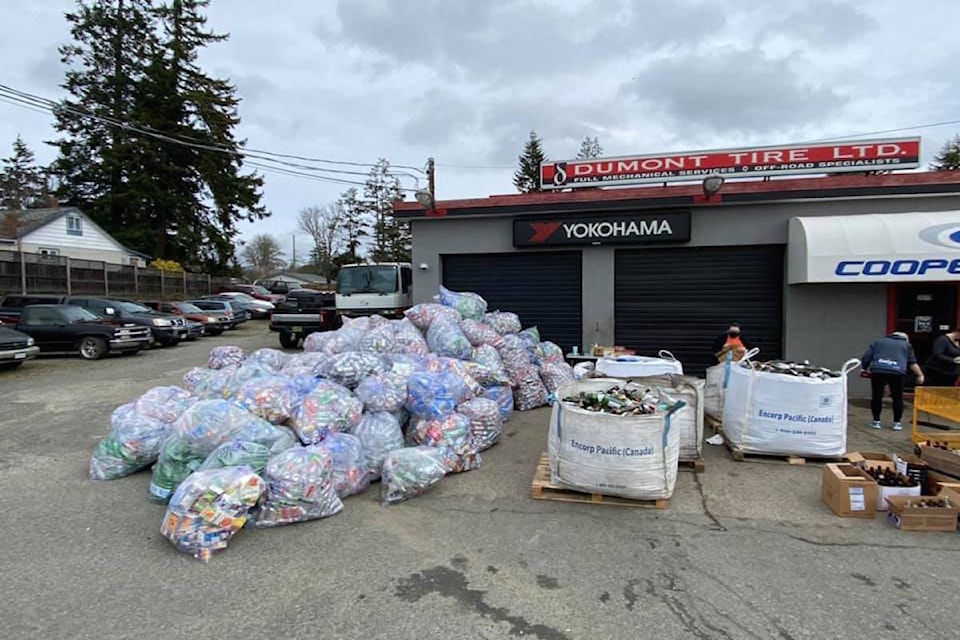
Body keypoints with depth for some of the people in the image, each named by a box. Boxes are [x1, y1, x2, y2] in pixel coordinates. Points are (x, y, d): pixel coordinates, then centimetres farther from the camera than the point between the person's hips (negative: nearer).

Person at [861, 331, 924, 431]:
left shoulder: (878, 342, 25)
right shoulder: (906, 345, 26)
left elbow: (865, 359, 17)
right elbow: (913, 363, 18)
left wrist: (866, 369, 32)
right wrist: (920, 375, 29)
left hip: (878, 370, 0)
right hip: (897, 372, 0)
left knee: (877, 396, 11)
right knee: (898, 397, 14)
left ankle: (876, 422, 16)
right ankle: (897, 423, 18)